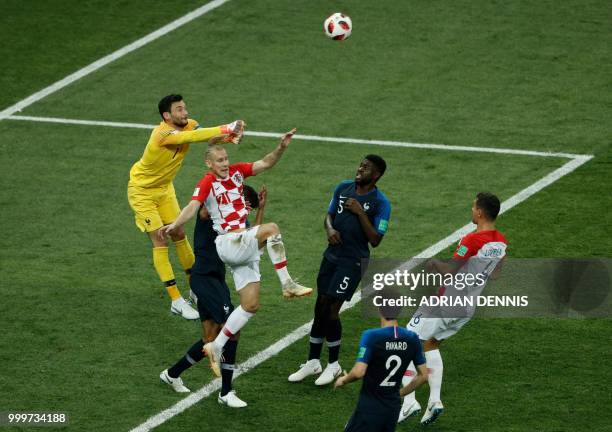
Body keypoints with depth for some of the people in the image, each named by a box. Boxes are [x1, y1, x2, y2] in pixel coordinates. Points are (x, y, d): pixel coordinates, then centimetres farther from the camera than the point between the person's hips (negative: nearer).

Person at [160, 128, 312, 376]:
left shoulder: (236, 172, 11)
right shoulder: (207, 183, -7)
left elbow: (266, 163, 10)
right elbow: (193, 207, -22)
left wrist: (281, 148, -8)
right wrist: (175, 225, -39)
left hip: (245, 246, 7)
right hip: (228, 243, -7)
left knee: (251, 305, 4)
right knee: (271, 229, -29)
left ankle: (216, 347, 10)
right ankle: (287, 284, -26)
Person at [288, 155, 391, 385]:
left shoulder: (380, 203, -12)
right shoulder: (343, 188, 5)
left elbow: (375, 240, -14)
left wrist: (359, 212, -20)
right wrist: (330, 229, -6)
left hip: (352, 262, -5)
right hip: (332, 256, 6)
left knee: (330, 311, -8)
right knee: (320, 308, 8)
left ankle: (334, 364, 10)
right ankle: (313, 362, 20)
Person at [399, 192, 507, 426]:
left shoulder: (473, 240, -23)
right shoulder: (501, 243, 1)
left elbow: (450, 271, -19)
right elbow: (495, 274, 14)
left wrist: (434, 264, -1)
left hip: (445, 303, -8)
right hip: (467, 309, 8)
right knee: (430, 344, 24)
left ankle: (409, 402, -6)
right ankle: (435, 400, 10)